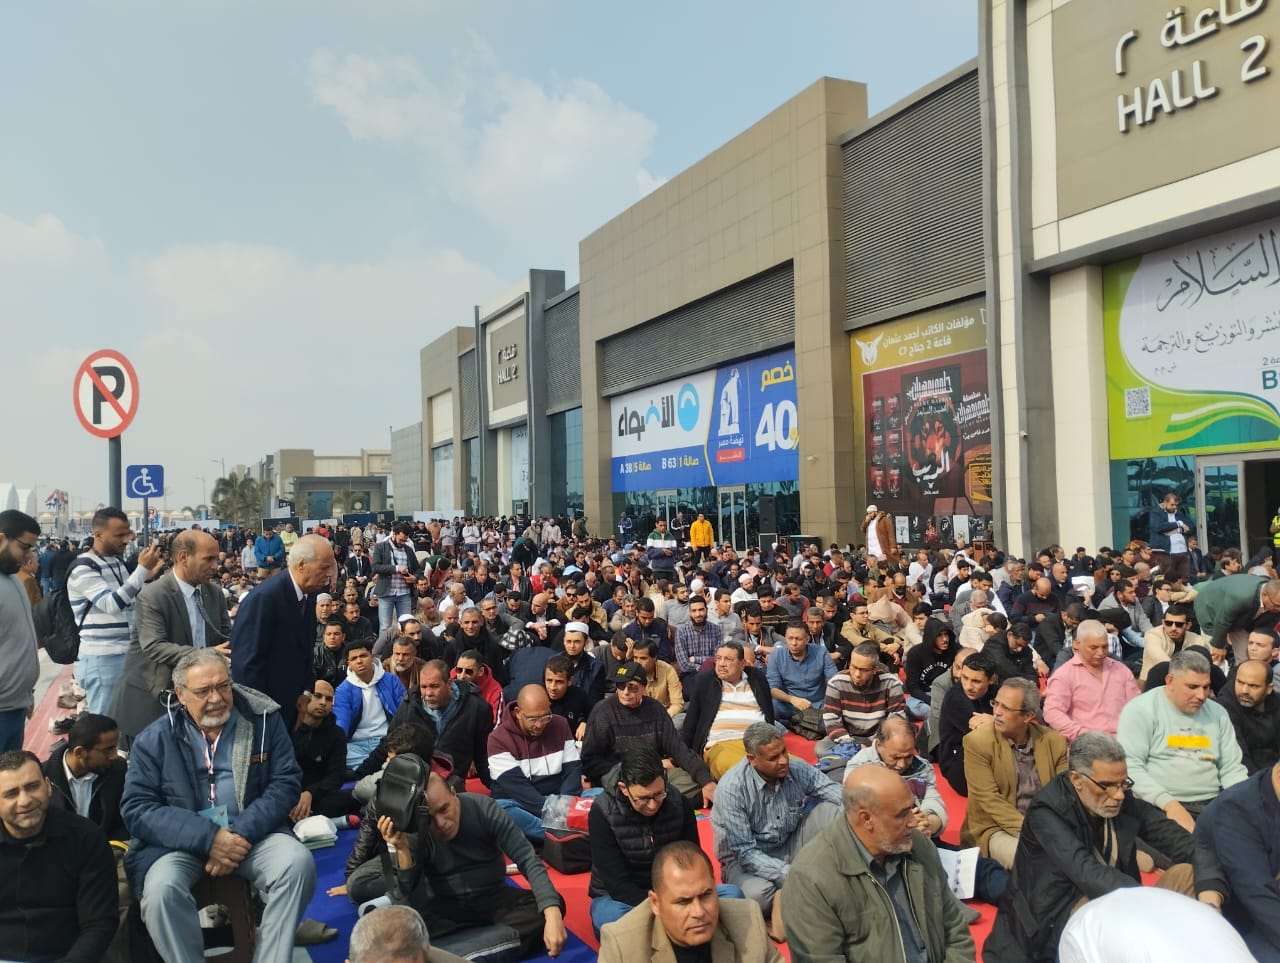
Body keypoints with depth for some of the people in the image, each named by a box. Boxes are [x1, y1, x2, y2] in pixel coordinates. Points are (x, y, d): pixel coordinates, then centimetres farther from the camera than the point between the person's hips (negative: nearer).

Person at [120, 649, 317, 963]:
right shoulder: (155, 738, -1)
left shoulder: (264, 719, 0)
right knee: (161, 890, -31)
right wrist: (207, 838, -20)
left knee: (298, 863, -27)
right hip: (182, 842, 0)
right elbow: (137, 808, -7)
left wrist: (241, 834, -18)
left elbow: (286, 782, -3)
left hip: (252, 834, 0)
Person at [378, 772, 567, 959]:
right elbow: (405, 899, -20)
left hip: (494, 897, 1)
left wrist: (552, 915, -35)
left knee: (551, 907, -25)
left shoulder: (483, 808, -16)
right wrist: (402, 850, -36)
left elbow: (527, 859, -21)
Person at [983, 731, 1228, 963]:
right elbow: (1087, 873, -34)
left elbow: (1190, 845, -7)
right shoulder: (1047, 811, -21)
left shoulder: (1125, 802, -4)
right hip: (1057, 922, -5)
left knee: (1187, 874, -9)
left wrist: (1209, 906, -26)